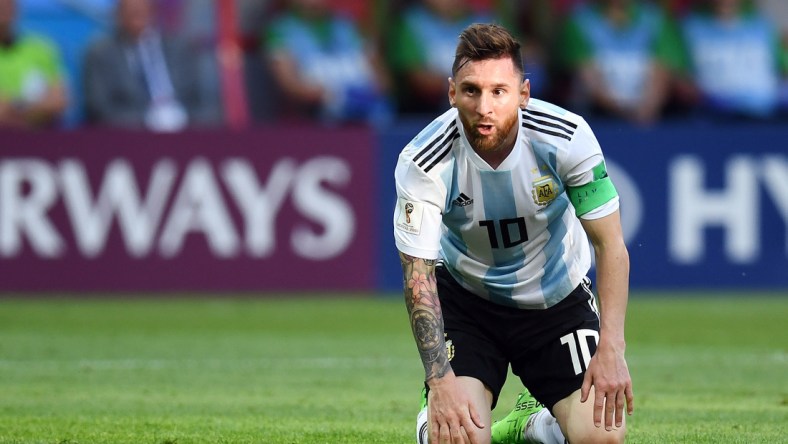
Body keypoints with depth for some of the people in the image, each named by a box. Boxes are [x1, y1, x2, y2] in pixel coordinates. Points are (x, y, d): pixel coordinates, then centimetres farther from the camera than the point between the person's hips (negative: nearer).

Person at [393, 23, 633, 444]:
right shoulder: (423, 164, -27)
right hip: (464, 295, -1)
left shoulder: (568, 137, -25)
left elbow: (610, 246, -17)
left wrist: (611, 348, -25)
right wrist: (441, 381, -32)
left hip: (559, 296, 1)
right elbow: (418, 278, -23)